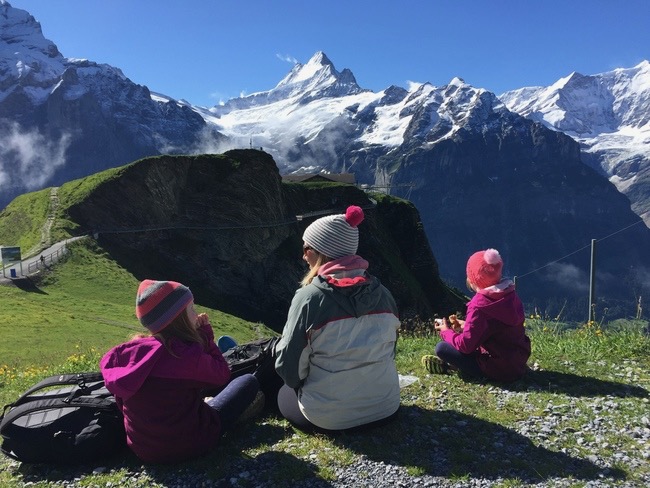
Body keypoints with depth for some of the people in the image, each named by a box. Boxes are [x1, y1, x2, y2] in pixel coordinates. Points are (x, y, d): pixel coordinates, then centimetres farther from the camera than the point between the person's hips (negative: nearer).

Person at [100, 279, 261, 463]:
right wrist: (206, 336, -5)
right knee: (249, 381, 8)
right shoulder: (188, 355, -27)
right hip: (188, 445, -5)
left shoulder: (127, 351, -11)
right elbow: (222, 375, -9)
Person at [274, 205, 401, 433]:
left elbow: (289, 366, -12)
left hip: (328, 417, -4)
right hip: (386, 408, 4)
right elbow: (388, 352, 6)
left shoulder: (309, 297, -20)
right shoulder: (383, 293, -5)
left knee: (285, 395, 27)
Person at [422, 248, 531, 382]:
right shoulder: (510, 294, 0)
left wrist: (446, 332, -2)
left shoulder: (479, 306, -23)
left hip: (499, 370, -8)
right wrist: (467, 325, 13)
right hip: (519, 362, 9)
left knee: (441, 348, -9)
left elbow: (465, 345, -21)